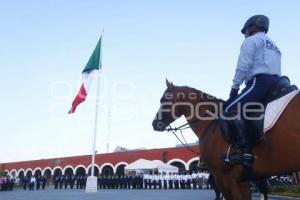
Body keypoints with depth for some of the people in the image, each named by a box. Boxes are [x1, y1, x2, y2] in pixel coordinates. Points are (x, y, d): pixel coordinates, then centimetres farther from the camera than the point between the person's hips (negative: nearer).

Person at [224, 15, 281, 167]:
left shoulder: (251, 41, 6)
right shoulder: (273, 46, 33)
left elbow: (243, 67, -7)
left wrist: (235, 87, -4)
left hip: (259, 82, -10)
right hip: (276, 84, 10)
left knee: (231, 109, -19)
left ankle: (246, 152, -29)